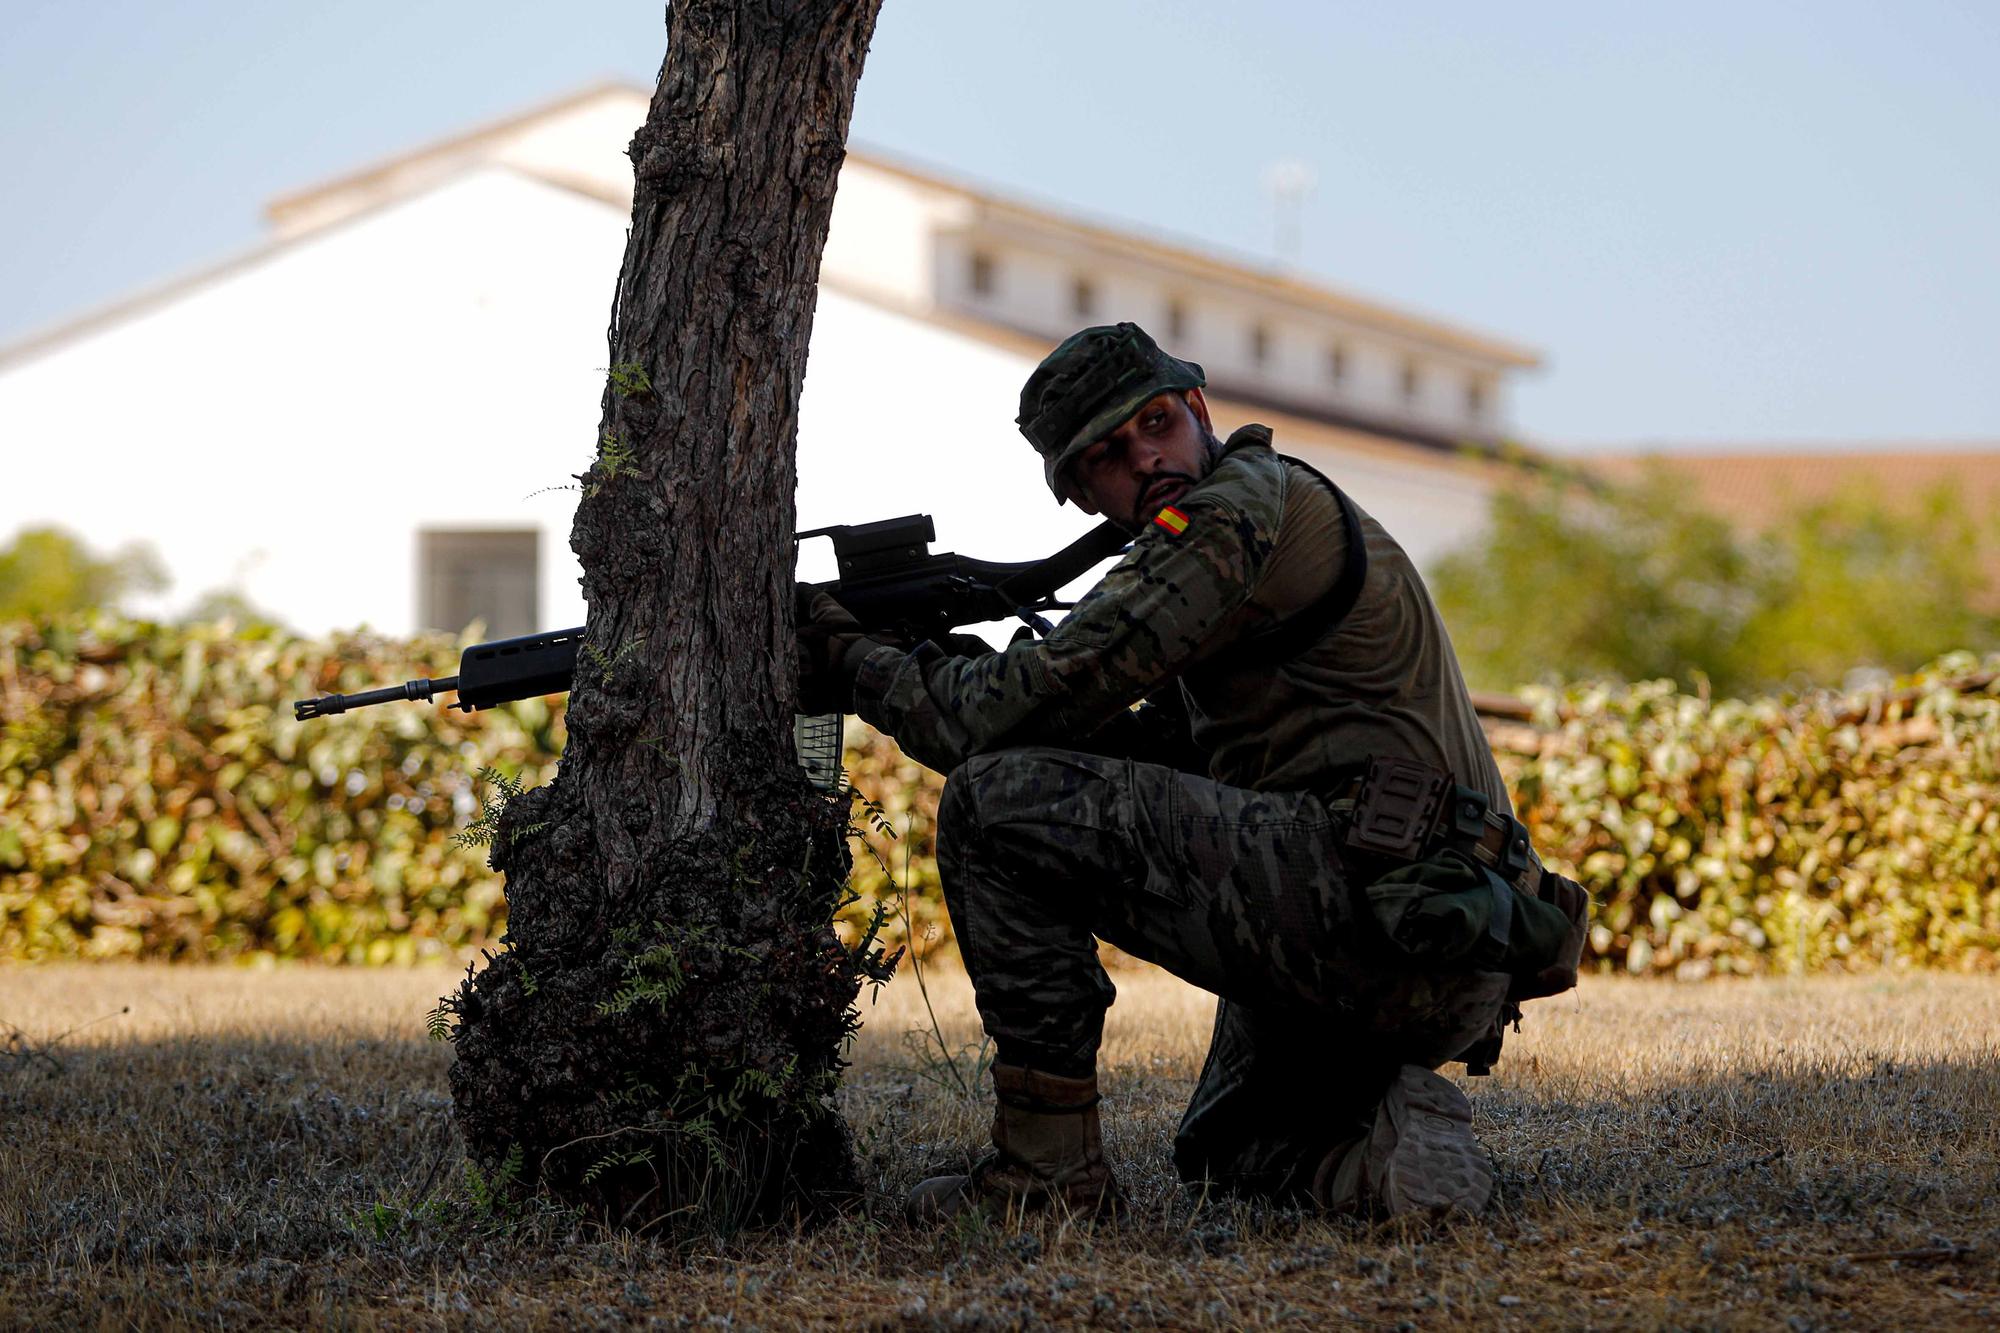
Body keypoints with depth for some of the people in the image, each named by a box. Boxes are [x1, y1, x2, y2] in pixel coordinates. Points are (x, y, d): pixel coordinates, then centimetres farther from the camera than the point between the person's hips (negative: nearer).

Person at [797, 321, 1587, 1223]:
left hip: (1358, 896, -11)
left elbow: (1022, 710, -13)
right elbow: (1154, 753, 25)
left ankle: (1049, 1166, -7)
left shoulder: (1245, 506, -8)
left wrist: (856, 668, 4)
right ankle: (1373, 1148, 4)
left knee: (996, 802, -10)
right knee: (1225, 1151, 35)